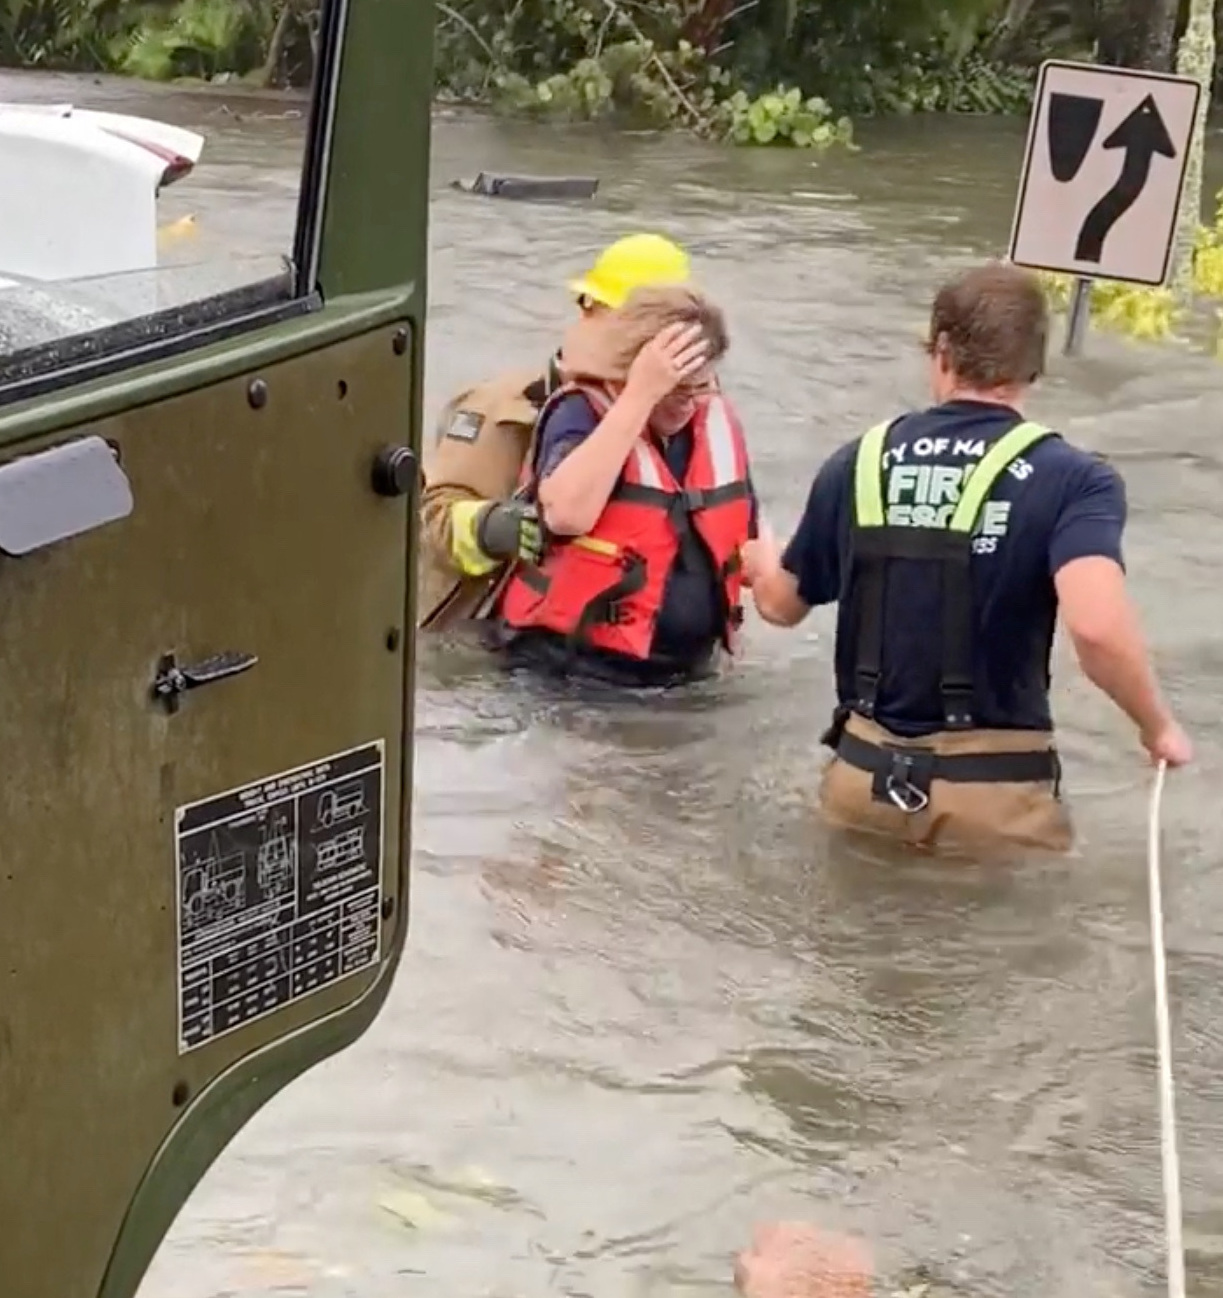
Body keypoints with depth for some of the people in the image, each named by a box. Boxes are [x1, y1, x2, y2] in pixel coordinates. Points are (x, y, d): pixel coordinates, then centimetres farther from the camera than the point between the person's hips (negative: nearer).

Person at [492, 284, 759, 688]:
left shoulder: (717, 422, 7)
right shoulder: (583, 412, -10)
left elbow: (746, 539, 21)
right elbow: (566, 515, -31)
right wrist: (640, 395, -27)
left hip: (686, 672, 6)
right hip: (578, 668, -6)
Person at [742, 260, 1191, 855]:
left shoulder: (860, 463, 2)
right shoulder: (1072, 480, -11)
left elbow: (782, 605, 16)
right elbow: (1097, 627, -28)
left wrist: (763, 566, 40)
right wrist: (1158, 728, -9)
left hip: (865, 772, 3)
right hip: (996, 789, -3)